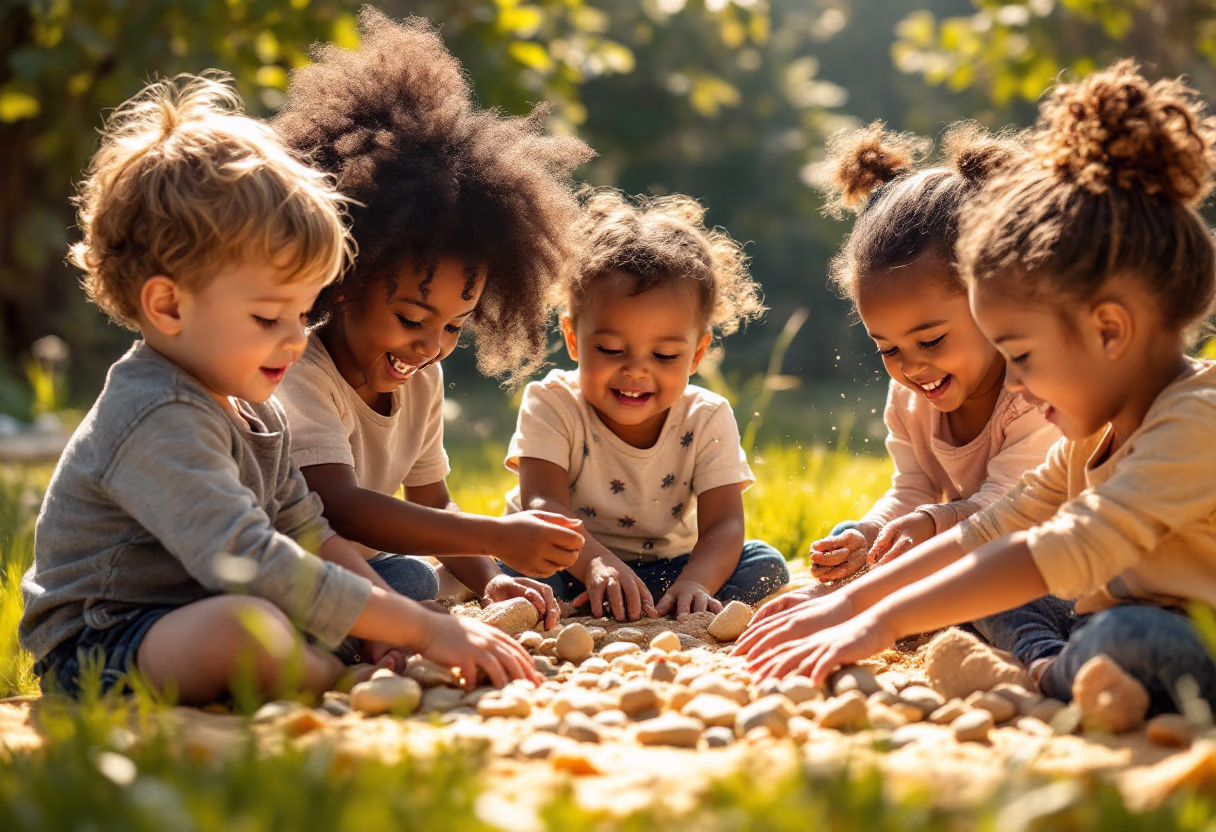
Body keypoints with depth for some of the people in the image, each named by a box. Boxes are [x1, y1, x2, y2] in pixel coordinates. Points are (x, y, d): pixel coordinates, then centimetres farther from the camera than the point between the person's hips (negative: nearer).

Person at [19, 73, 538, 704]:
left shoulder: (250, 409, 9)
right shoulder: (158, 421, -25)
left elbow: (307, 533, 13)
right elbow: (249, 565, -35)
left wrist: (398, 629, -4)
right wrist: (424, 630, -33)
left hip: (192, 615, 10)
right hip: (95, 652, -10)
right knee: (248, 627, -40)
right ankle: (359, 687, -14)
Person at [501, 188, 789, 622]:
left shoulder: (707, 419, -10)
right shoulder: (552, 404, -16)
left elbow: (723, 525, -19)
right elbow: (542, 505, -30)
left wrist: (693, 583, -44)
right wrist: (596, 562, -53)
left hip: (662, 569, 3)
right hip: (566, 567, -3)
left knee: (765, 564, -20)